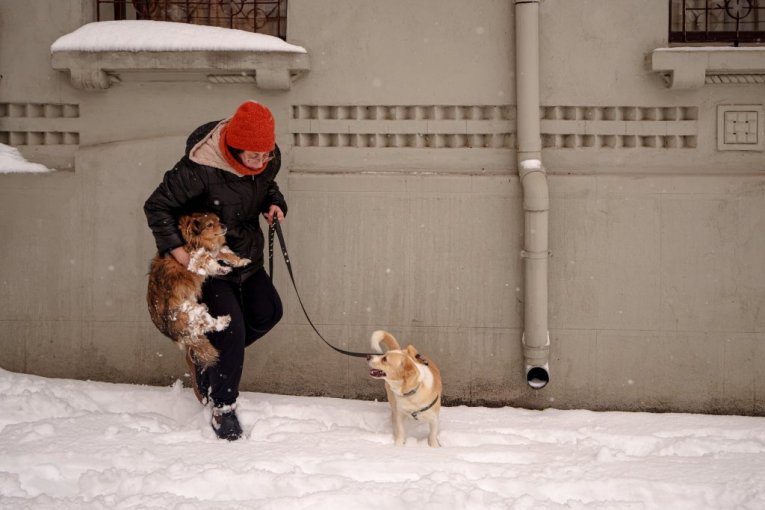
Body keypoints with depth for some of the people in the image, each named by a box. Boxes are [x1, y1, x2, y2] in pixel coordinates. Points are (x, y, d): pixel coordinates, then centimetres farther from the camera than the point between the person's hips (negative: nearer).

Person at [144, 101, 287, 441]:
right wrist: (177, 250, -26)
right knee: (231, 327, -13)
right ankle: (223, 408, 5)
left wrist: (274, 203, -9)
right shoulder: (200, 169, -32)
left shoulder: (268, 160, -12)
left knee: (267, 312, 7)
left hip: (247, 255, 7)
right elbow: (156, 206, -21)